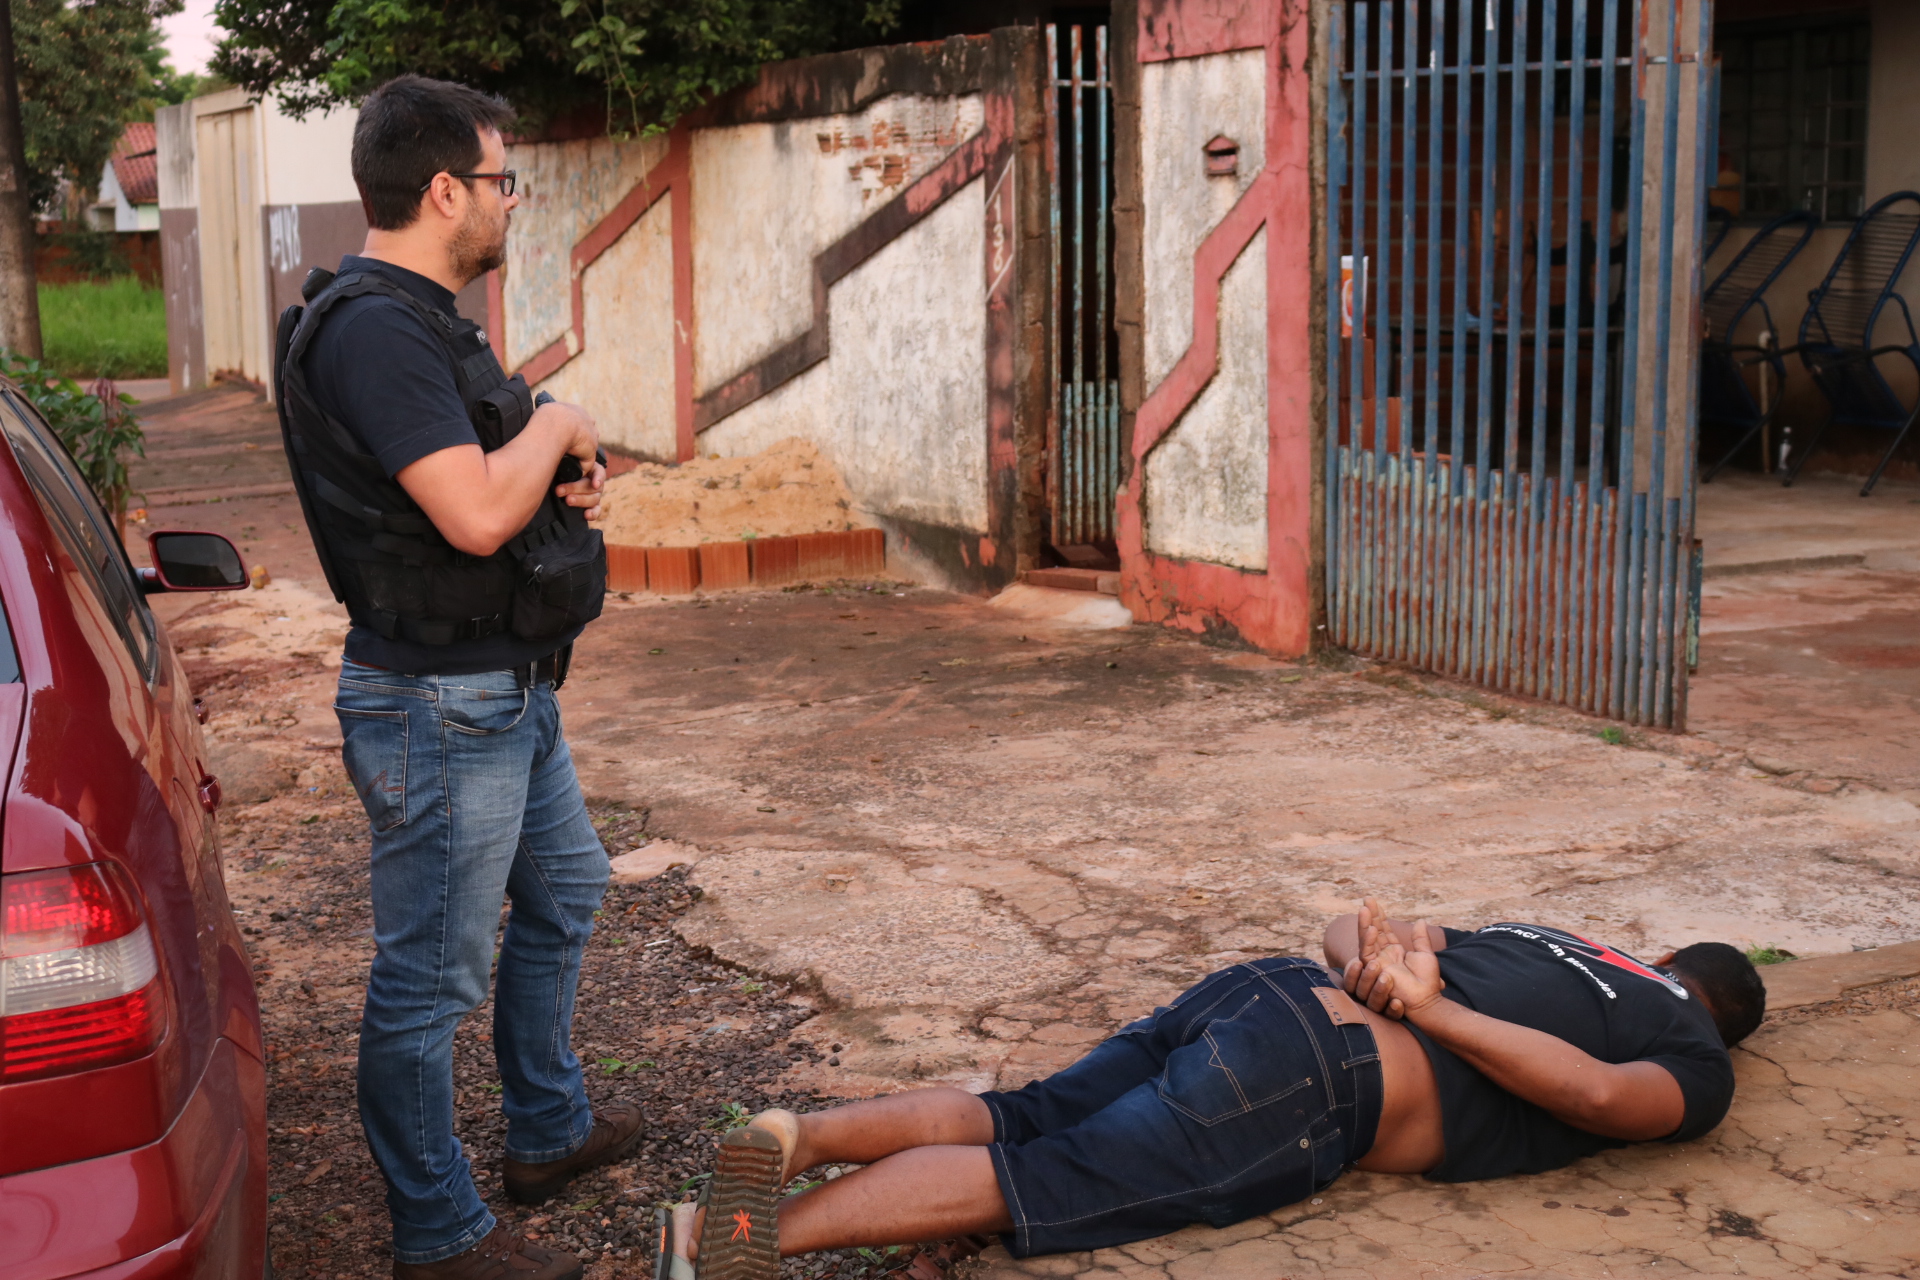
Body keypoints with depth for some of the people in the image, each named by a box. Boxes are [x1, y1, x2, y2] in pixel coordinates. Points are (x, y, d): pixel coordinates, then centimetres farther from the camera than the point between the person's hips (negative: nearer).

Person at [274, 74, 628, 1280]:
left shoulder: (428, 319, 12)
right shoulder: (375, 330, -22)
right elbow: (476, 515, -31)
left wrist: (568, 478, 1)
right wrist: (558, 428, -12)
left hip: (511, 688, 11)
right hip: (440, 705, -11)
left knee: (563, 892, 24)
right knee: (433, 977, 0)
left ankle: (549, 1128, 42)